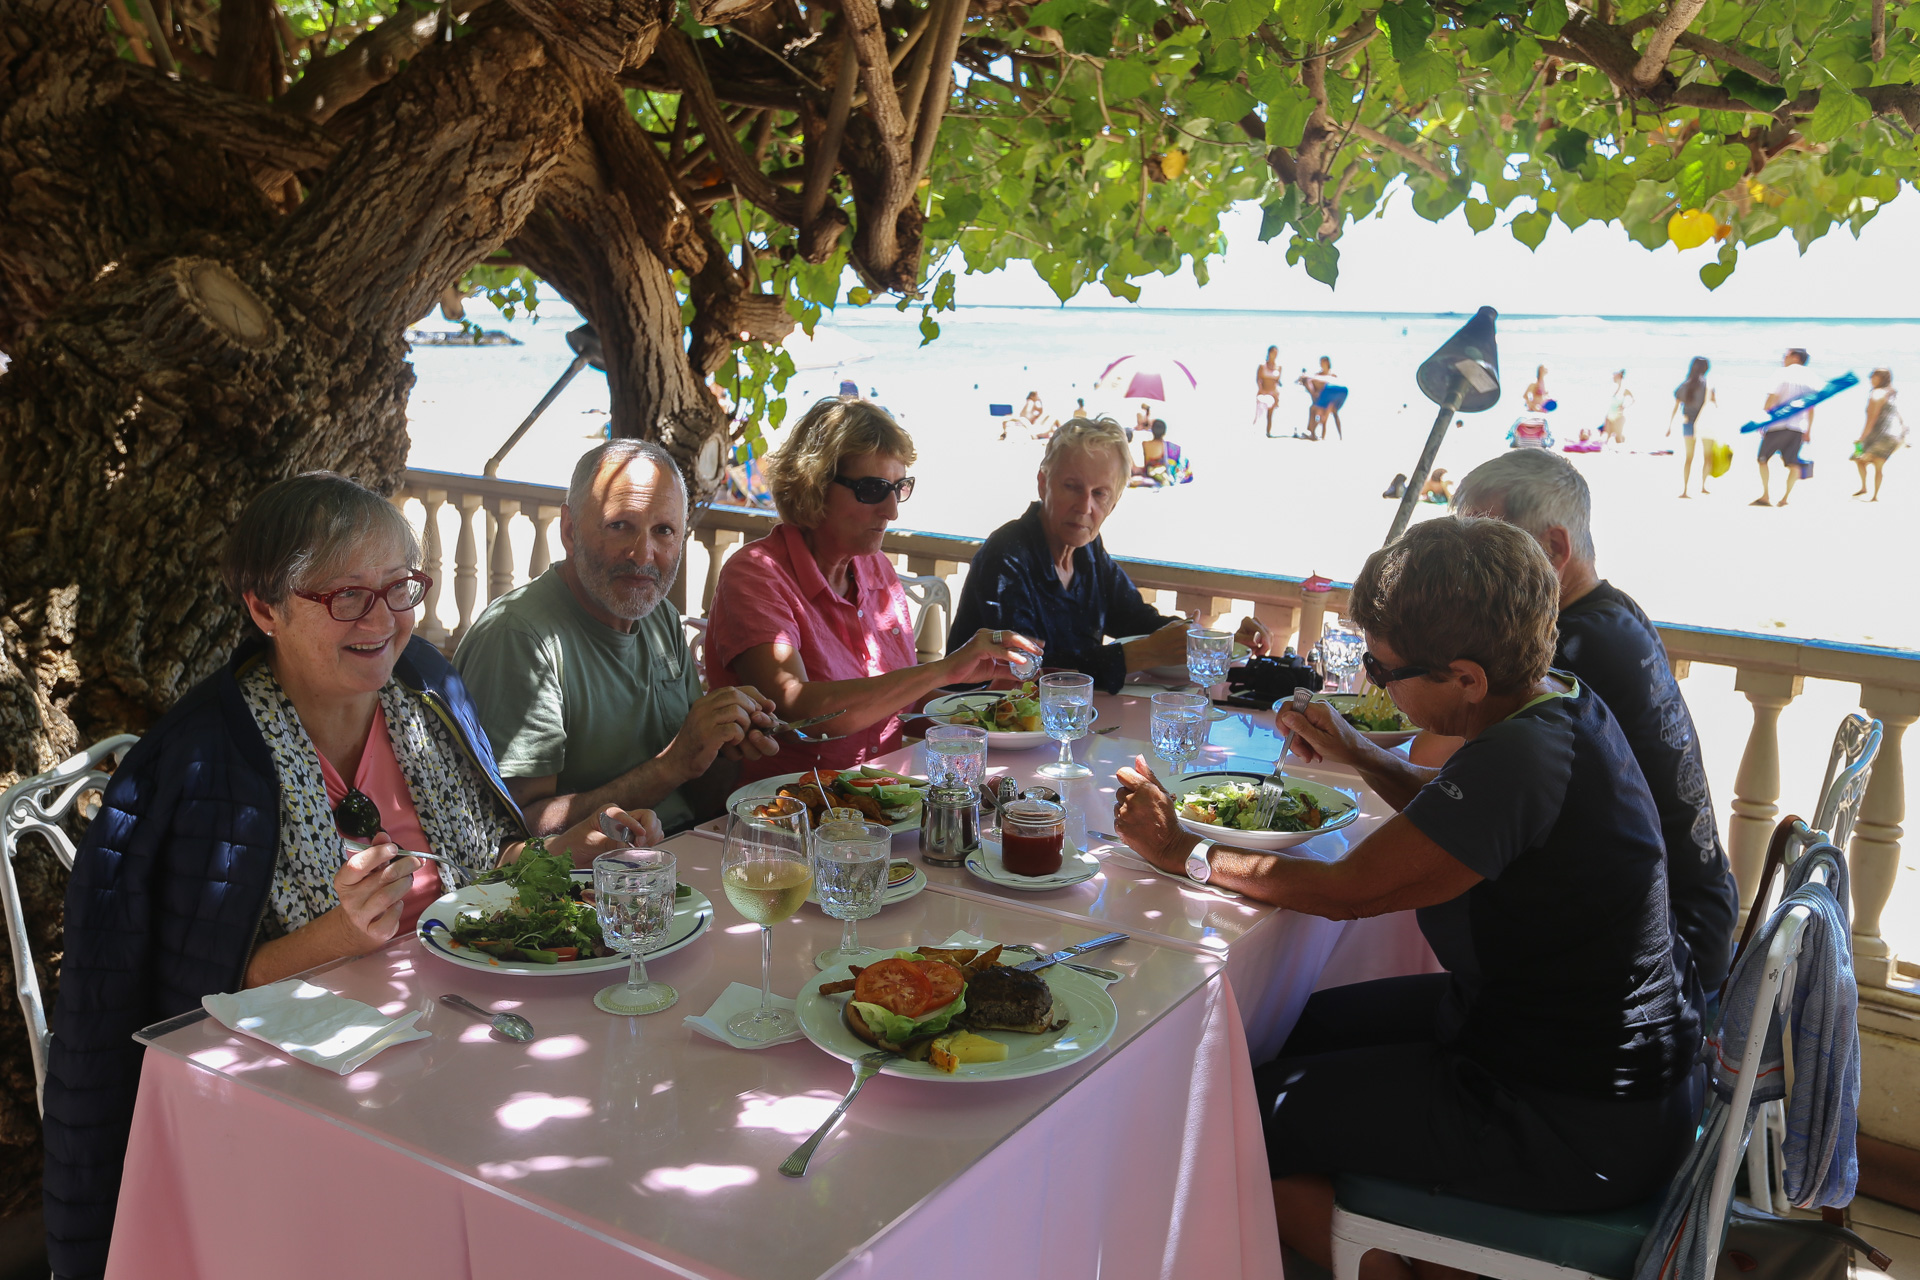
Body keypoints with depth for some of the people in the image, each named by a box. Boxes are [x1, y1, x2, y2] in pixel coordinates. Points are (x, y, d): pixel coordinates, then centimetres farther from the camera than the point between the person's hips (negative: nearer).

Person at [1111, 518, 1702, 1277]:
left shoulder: (1522, 758, -31)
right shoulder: (1554, 699, -1)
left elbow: (1344, 891, -24)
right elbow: (1463, 817, 19)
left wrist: (1179, 850, -14)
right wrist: (1360, 757, 6)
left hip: (1583, 1128, -10)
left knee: (1258, 1119, -4)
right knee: (1308, 1028, 19)